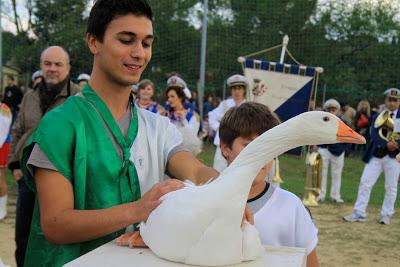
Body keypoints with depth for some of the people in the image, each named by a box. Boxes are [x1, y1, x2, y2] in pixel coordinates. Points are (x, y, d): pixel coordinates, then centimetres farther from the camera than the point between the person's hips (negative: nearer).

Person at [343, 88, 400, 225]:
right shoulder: (377, 117, 10)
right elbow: (374, 134, -6)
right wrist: (386, 144, -23)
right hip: (375, 156, 2)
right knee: (365, 183, -1)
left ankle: (386, 214, 17)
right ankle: (359, 213, 5)